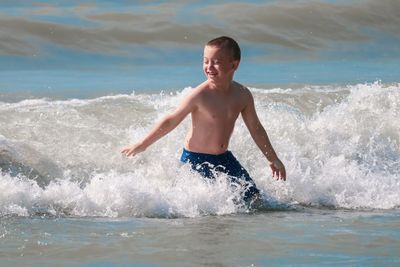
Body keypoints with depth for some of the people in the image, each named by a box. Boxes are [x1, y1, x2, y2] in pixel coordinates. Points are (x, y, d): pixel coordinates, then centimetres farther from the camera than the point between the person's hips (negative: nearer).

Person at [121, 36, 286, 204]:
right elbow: (171, 121, -7)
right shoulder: (200, 95, -16)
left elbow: (255, 128, 11)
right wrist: (142, 145, -1)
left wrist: (273, 159, 17)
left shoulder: (242, 95, -3)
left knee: (253, 198, -2)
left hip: (224, 158, 5)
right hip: (195, 160, -5)